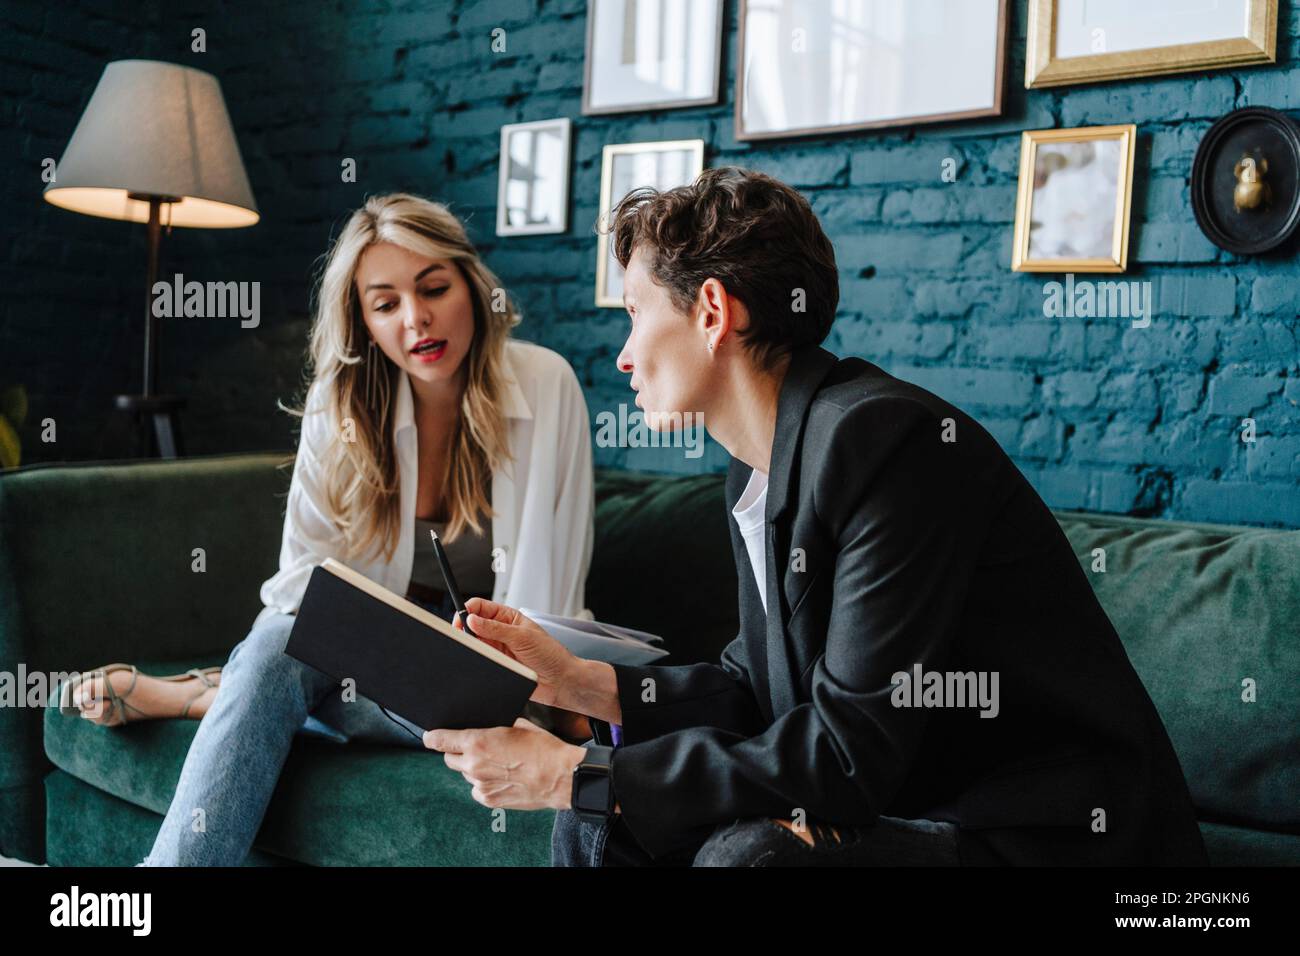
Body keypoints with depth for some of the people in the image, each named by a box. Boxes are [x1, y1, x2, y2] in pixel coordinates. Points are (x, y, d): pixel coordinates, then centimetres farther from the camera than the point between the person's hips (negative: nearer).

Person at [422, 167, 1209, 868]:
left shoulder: (889, 440, -23)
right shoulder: (760, 471, 6)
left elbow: (848, 756, -25)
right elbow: (759, 686, 13)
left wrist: (569, 775, -21)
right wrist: (578, 683, 3)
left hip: (1057, 834, -8)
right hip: (906, 803, 8)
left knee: (750, 853, -31)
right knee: (604, 810, 5)